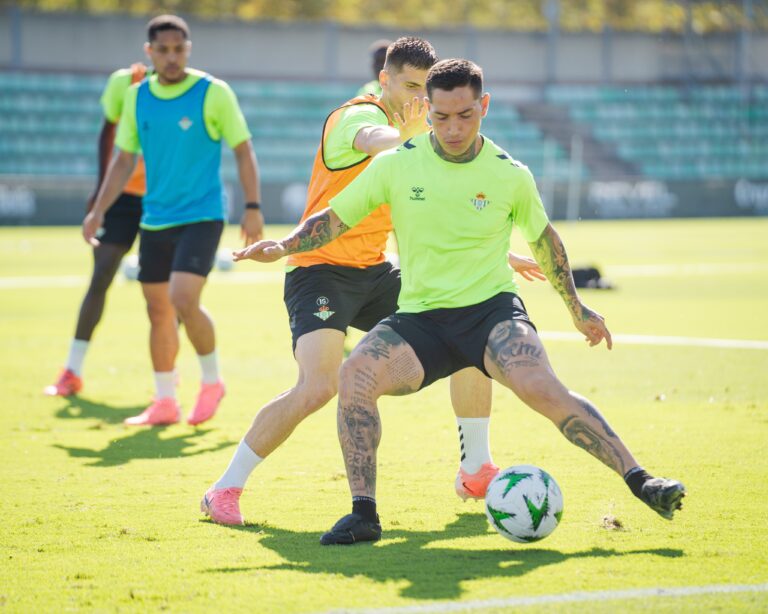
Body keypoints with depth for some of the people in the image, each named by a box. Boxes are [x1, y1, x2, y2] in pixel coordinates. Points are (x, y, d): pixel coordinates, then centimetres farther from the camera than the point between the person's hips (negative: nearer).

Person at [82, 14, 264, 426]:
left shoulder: (213, 93, -7)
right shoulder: (137, 97, 6)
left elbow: (243, 151, -2)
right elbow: (124, 160, 14)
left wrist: (252, 208, -8)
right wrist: (98, 211, 7)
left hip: (201, 217, -5)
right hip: (155, 220, 5)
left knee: (183, 301, -19)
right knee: (158, 312, 8)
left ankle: (212, 381, 4)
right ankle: (165, 403, 19)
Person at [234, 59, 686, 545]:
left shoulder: (511, 175, -1)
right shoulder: (396, 165, -1)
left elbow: (543, 237, 17)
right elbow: (335, 219, 7)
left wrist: (577, 308, 23)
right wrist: (284, 246, -11)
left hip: (492, 308, -1)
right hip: (419, 318, 2)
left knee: (542, 388, -29)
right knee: (356, 374, -26)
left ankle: (639, 480, -23)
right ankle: (364, 514, -17)